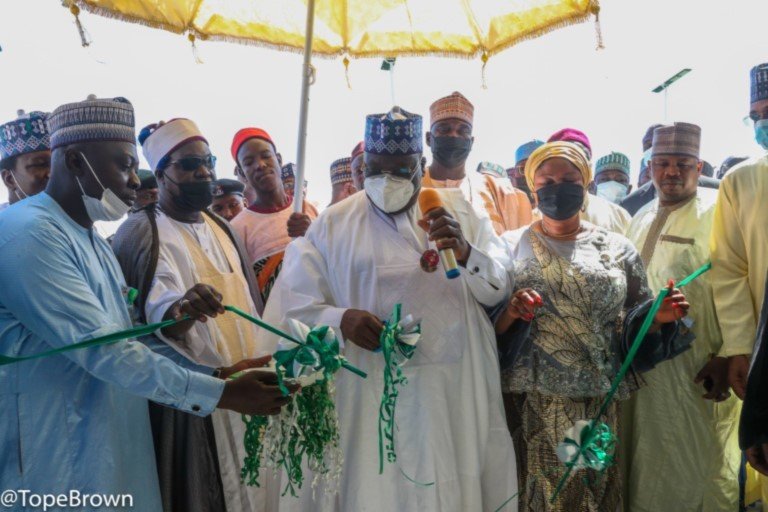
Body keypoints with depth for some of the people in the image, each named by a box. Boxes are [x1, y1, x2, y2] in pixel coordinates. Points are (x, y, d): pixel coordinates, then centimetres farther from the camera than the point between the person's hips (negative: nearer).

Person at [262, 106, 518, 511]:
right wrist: (340, 319, -19)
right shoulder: (332, 224, 4)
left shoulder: (457, 209, 8)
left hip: (452, 392, 1)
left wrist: (465, 253, -17)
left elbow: (498, 290, 2)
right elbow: (294, 307, 0)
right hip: (370, 395, -1)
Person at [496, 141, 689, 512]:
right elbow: (487, 327, 0)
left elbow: (633, 326, 8)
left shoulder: (617, 249, 6)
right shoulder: (510, 246, 3)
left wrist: (658, 317, -12)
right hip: (530, 405, -1)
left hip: (598, 404, 1)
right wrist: (509, 313, -20)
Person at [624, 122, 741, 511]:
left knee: (700, 466, 6)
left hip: (697, 372, -6)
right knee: (649, 464, 17)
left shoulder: (717, 212, -9)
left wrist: (727, 358, -21)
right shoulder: (642, 217, 13)